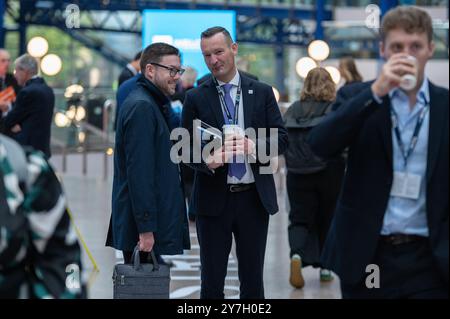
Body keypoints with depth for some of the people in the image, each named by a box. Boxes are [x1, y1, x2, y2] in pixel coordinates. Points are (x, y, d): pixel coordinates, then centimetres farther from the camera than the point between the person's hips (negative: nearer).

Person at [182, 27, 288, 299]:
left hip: (254, 198, 1)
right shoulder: (196, 98, 3)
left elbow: (281, 138, 2)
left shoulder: (262, 92, 6)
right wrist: (208, 161, -21)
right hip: (214, 199, -1)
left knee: (252, 279, 8)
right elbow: (186, 148, 0)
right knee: (212, 279, 5)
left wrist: (255, 146, -18)